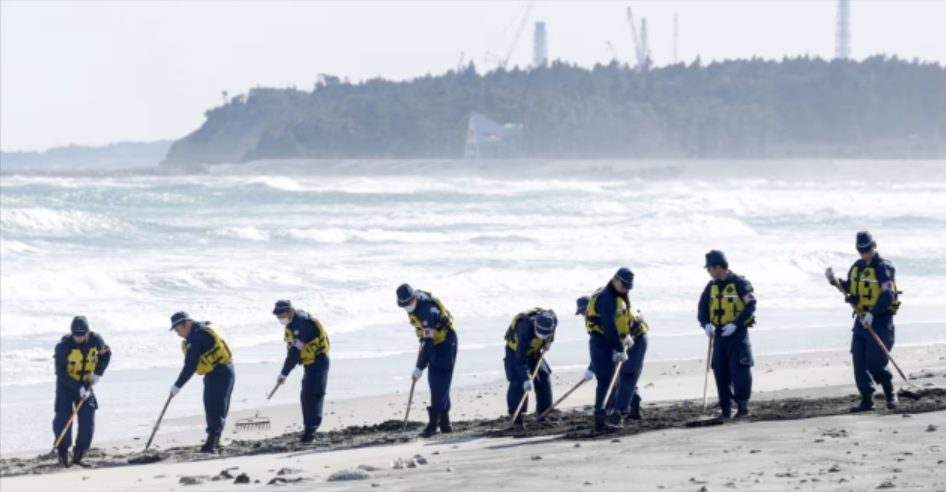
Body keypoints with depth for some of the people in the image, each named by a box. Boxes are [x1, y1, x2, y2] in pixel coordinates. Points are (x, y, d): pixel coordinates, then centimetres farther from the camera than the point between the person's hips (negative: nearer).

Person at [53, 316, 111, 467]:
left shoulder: (95, 340, -13)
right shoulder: (64, 346, -24)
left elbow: (106, 354, 7)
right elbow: (61, 373, -25)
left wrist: (98, 373, -7)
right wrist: (78, 388, -31)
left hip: (86, 384, 3)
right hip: (66, 385, -3)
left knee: (88, 421, -5)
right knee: (63, 418, -12)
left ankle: (78, 456, 5)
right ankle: (63, 453, 3)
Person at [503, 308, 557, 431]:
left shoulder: (552, 320, -25)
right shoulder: (526, 330, -42)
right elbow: (520, 359, -41)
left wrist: (548, 342, -4)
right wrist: (526, 378, -46)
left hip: (534, 351, 6)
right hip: (516, 350, -6)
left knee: (544, 377, 3)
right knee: (518, 382, -18)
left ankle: (543, 414, 15)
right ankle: (517, 419, -16)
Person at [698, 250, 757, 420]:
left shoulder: (740, 284, -9)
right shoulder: (711, 286, 9)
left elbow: (750, 307, -13)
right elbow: (702, 308, 10)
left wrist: (735, 324, -22)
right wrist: (706, 324, -10)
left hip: (737, 333, -6)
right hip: (719, 334, 6)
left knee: (739, 372, -9)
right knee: (720, 372, 4)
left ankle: (743, 408, -5)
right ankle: (725, 409, 9)